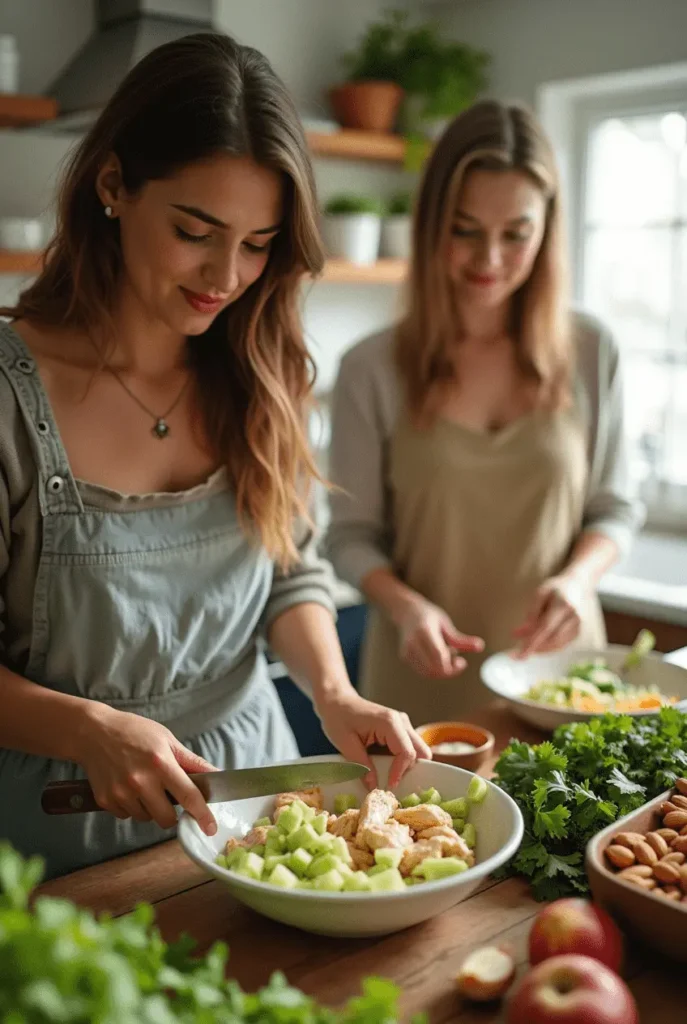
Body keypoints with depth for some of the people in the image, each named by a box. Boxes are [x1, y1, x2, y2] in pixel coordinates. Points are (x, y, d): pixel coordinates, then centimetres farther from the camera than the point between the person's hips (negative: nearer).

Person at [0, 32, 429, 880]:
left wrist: (333, 692, -14)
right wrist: (92, 731, -30)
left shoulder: (258, 378, -5)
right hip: (72, 818, -4)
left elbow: (292, 569, 3)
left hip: (247, 768, 4)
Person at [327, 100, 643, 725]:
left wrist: (577, 579, -14)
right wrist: (403, 605, -21)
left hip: (553, 661, 2)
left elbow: (613, 508, 5)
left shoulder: (591, 353, -2)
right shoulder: (372, 369, -7)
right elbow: (352, 535, -3)